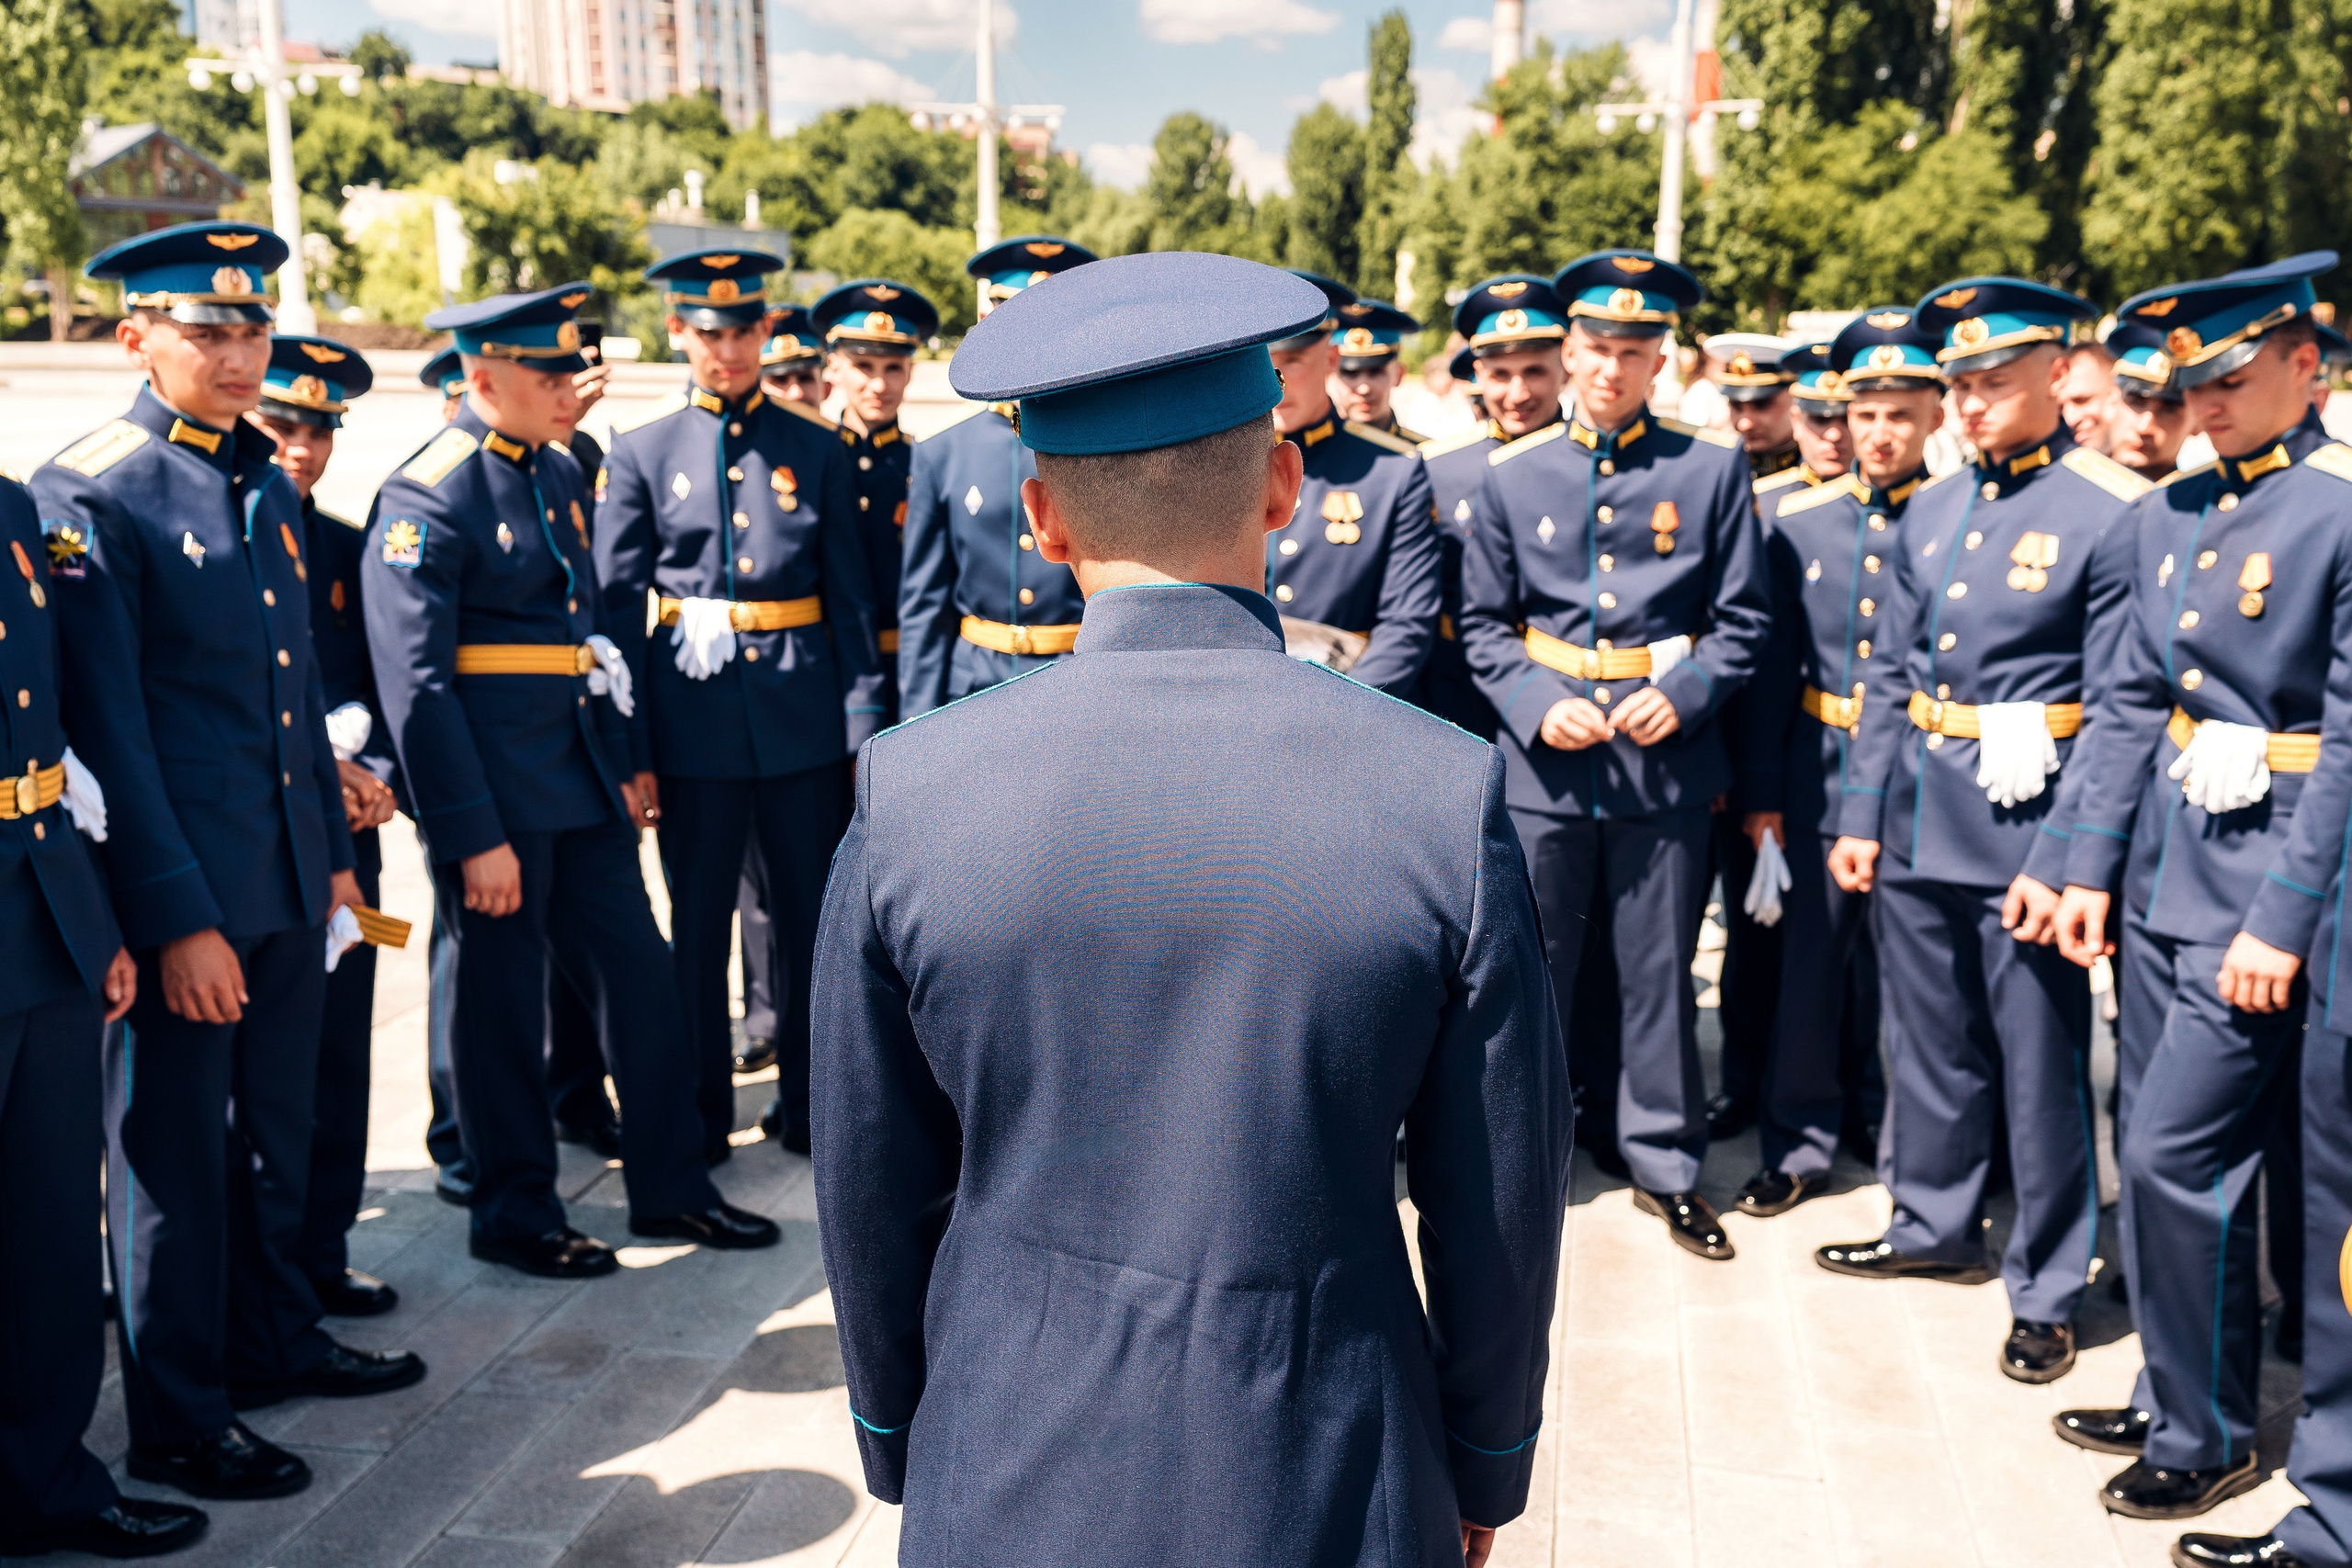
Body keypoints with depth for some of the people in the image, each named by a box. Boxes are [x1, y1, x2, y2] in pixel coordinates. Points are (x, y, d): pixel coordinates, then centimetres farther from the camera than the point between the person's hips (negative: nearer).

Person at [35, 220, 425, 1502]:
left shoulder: (267, 483, 12)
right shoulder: (89, 495, -12)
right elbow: (106, 728, -15)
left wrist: (335, 855, 17)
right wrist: (175, 918, -17)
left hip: (289, 882, 7)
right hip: (184, 891, -7)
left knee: (276, 1134, 19)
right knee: (174, 1153, 6)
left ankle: (274, 1338, 36)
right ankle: (175, 1418, 20)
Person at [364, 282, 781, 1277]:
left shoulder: (561, 474, 11)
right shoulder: (428, 497, -14)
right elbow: (416, 683, -17)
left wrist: (618, 766, 16)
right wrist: (474, 837, -19)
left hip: (579, 780, 8)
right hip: (495, 792, -8)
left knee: (639, 974, 11)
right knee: (501, 1006, 6)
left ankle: (670, 1187, 25)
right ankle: (514, 1215, 22)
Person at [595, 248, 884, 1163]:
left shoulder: (816, 449, 6)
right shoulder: (641, 454, 4)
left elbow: (852, 599, 6)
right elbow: (616, 610, 3)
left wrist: (864, 723, -1)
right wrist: (631, 751, -3)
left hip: (804, 713, 1)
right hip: (695, 716, 0)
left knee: (811, 915, 7)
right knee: (699, 924, 7)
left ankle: (810, 1107, 22)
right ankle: (700, 1117, 21)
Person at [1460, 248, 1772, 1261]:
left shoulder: (1713, 468, 3)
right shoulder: (1512, 475, 6)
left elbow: (1743, 619, 4)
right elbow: (1482, 622, 7)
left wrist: (1683, 692, -12)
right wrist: (1536, 705, -10)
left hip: (1666, 759, -1)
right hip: (1544, 759, 1)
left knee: (1660, 972, 8)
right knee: (1531, 968, 7)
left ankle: (1664, 1163, 23)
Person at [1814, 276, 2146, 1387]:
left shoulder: (2113, 514, -10)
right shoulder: (1929, 511, 9)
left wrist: (2060, 860, -16)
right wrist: (1860, 814, 8)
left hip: (2024, 831, -6)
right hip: (1917, 825, 6)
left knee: (2042, 1069, 5)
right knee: (1930, 1044, 18)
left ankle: (2046, 1291, 20)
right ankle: (1932, 1225, 37)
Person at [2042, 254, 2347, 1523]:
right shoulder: (2170, 514, 10)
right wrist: (2089, 866, 7)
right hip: (2161, 871, 7)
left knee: (2177, 1153, -5)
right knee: (2150, 1147, 13)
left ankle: (2211, 1438, 13)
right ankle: (2173, 1397, 29)